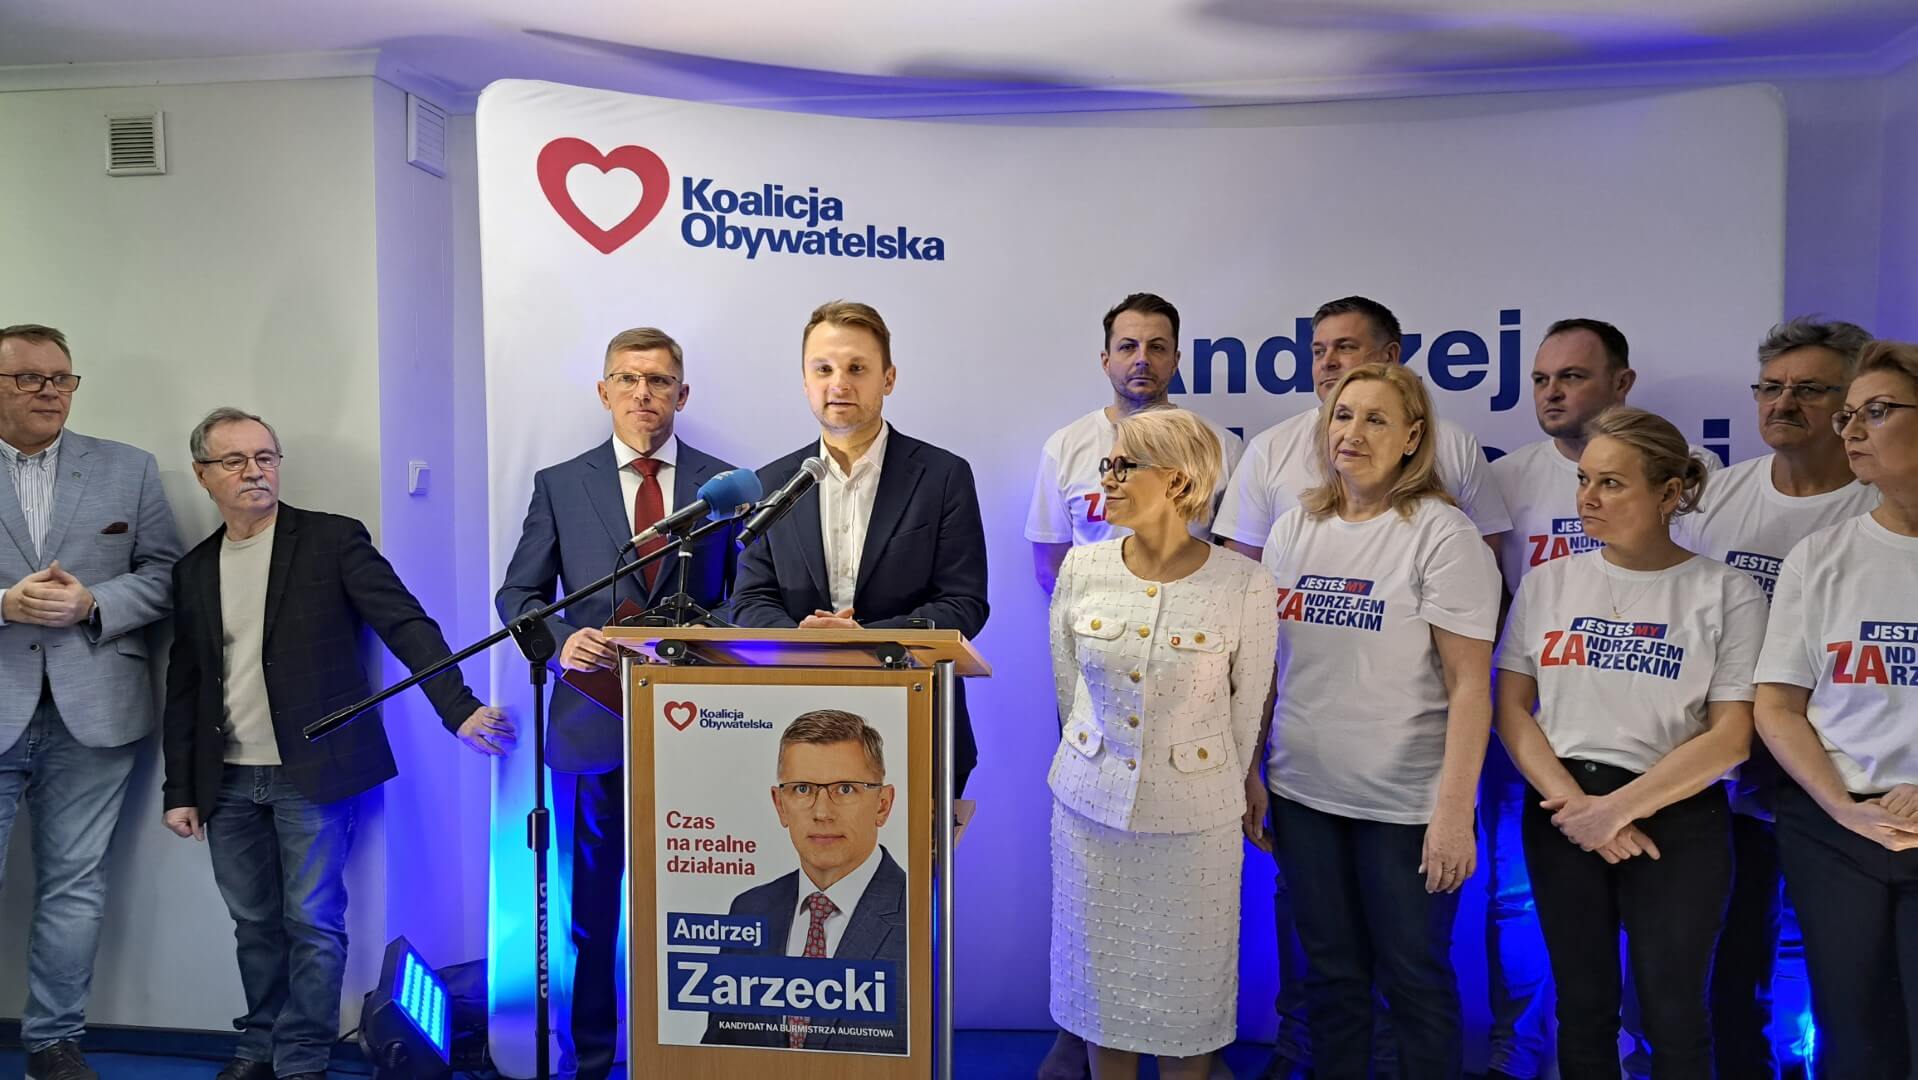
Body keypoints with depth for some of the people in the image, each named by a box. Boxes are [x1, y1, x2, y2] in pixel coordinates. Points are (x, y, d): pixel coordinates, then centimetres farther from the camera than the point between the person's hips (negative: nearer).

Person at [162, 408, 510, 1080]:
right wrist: (180, 789, 12)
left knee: (313, 922, 0)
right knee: (254, 925, 12)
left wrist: (460, 708, -24)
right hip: (228, 783, 4)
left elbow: (405, 624, -12)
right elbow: (183, 687, 15)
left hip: (312, 773, -4)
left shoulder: (333, 540, -3)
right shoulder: (194, 570, 11)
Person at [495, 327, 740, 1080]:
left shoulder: (724, 483, 5)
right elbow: (518, 594, 5)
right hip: (594, 719, 1)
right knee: (592, 905, 12)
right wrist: (563, 639, -15)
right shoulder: (559, 484, 5)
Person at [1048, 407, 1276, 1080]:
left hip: (1194, 817, -2)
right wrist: (1099, 767, 13)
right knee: (1102, 977, 15)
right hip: (1091, 807, 3)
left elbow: (1247, 709, 0)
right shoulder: (1081, 569, -4)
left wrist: (1227, 790, 10)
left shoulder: (1244, 585, -13)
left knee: (1185, 988, 13)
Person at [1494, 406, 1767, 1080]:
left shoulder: (1727, 593, -4)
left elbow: (1729, 738, -9)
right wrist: (1573, 803, -12)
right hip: (1561, 809, 2)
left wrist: (1613, 809, -14)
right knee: (1583, 1008, 12)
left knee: (1673, 1016, 8)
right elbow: (1512, 708, 1)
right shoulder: (1547, 583, 4)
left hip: (1678, 819, -2)